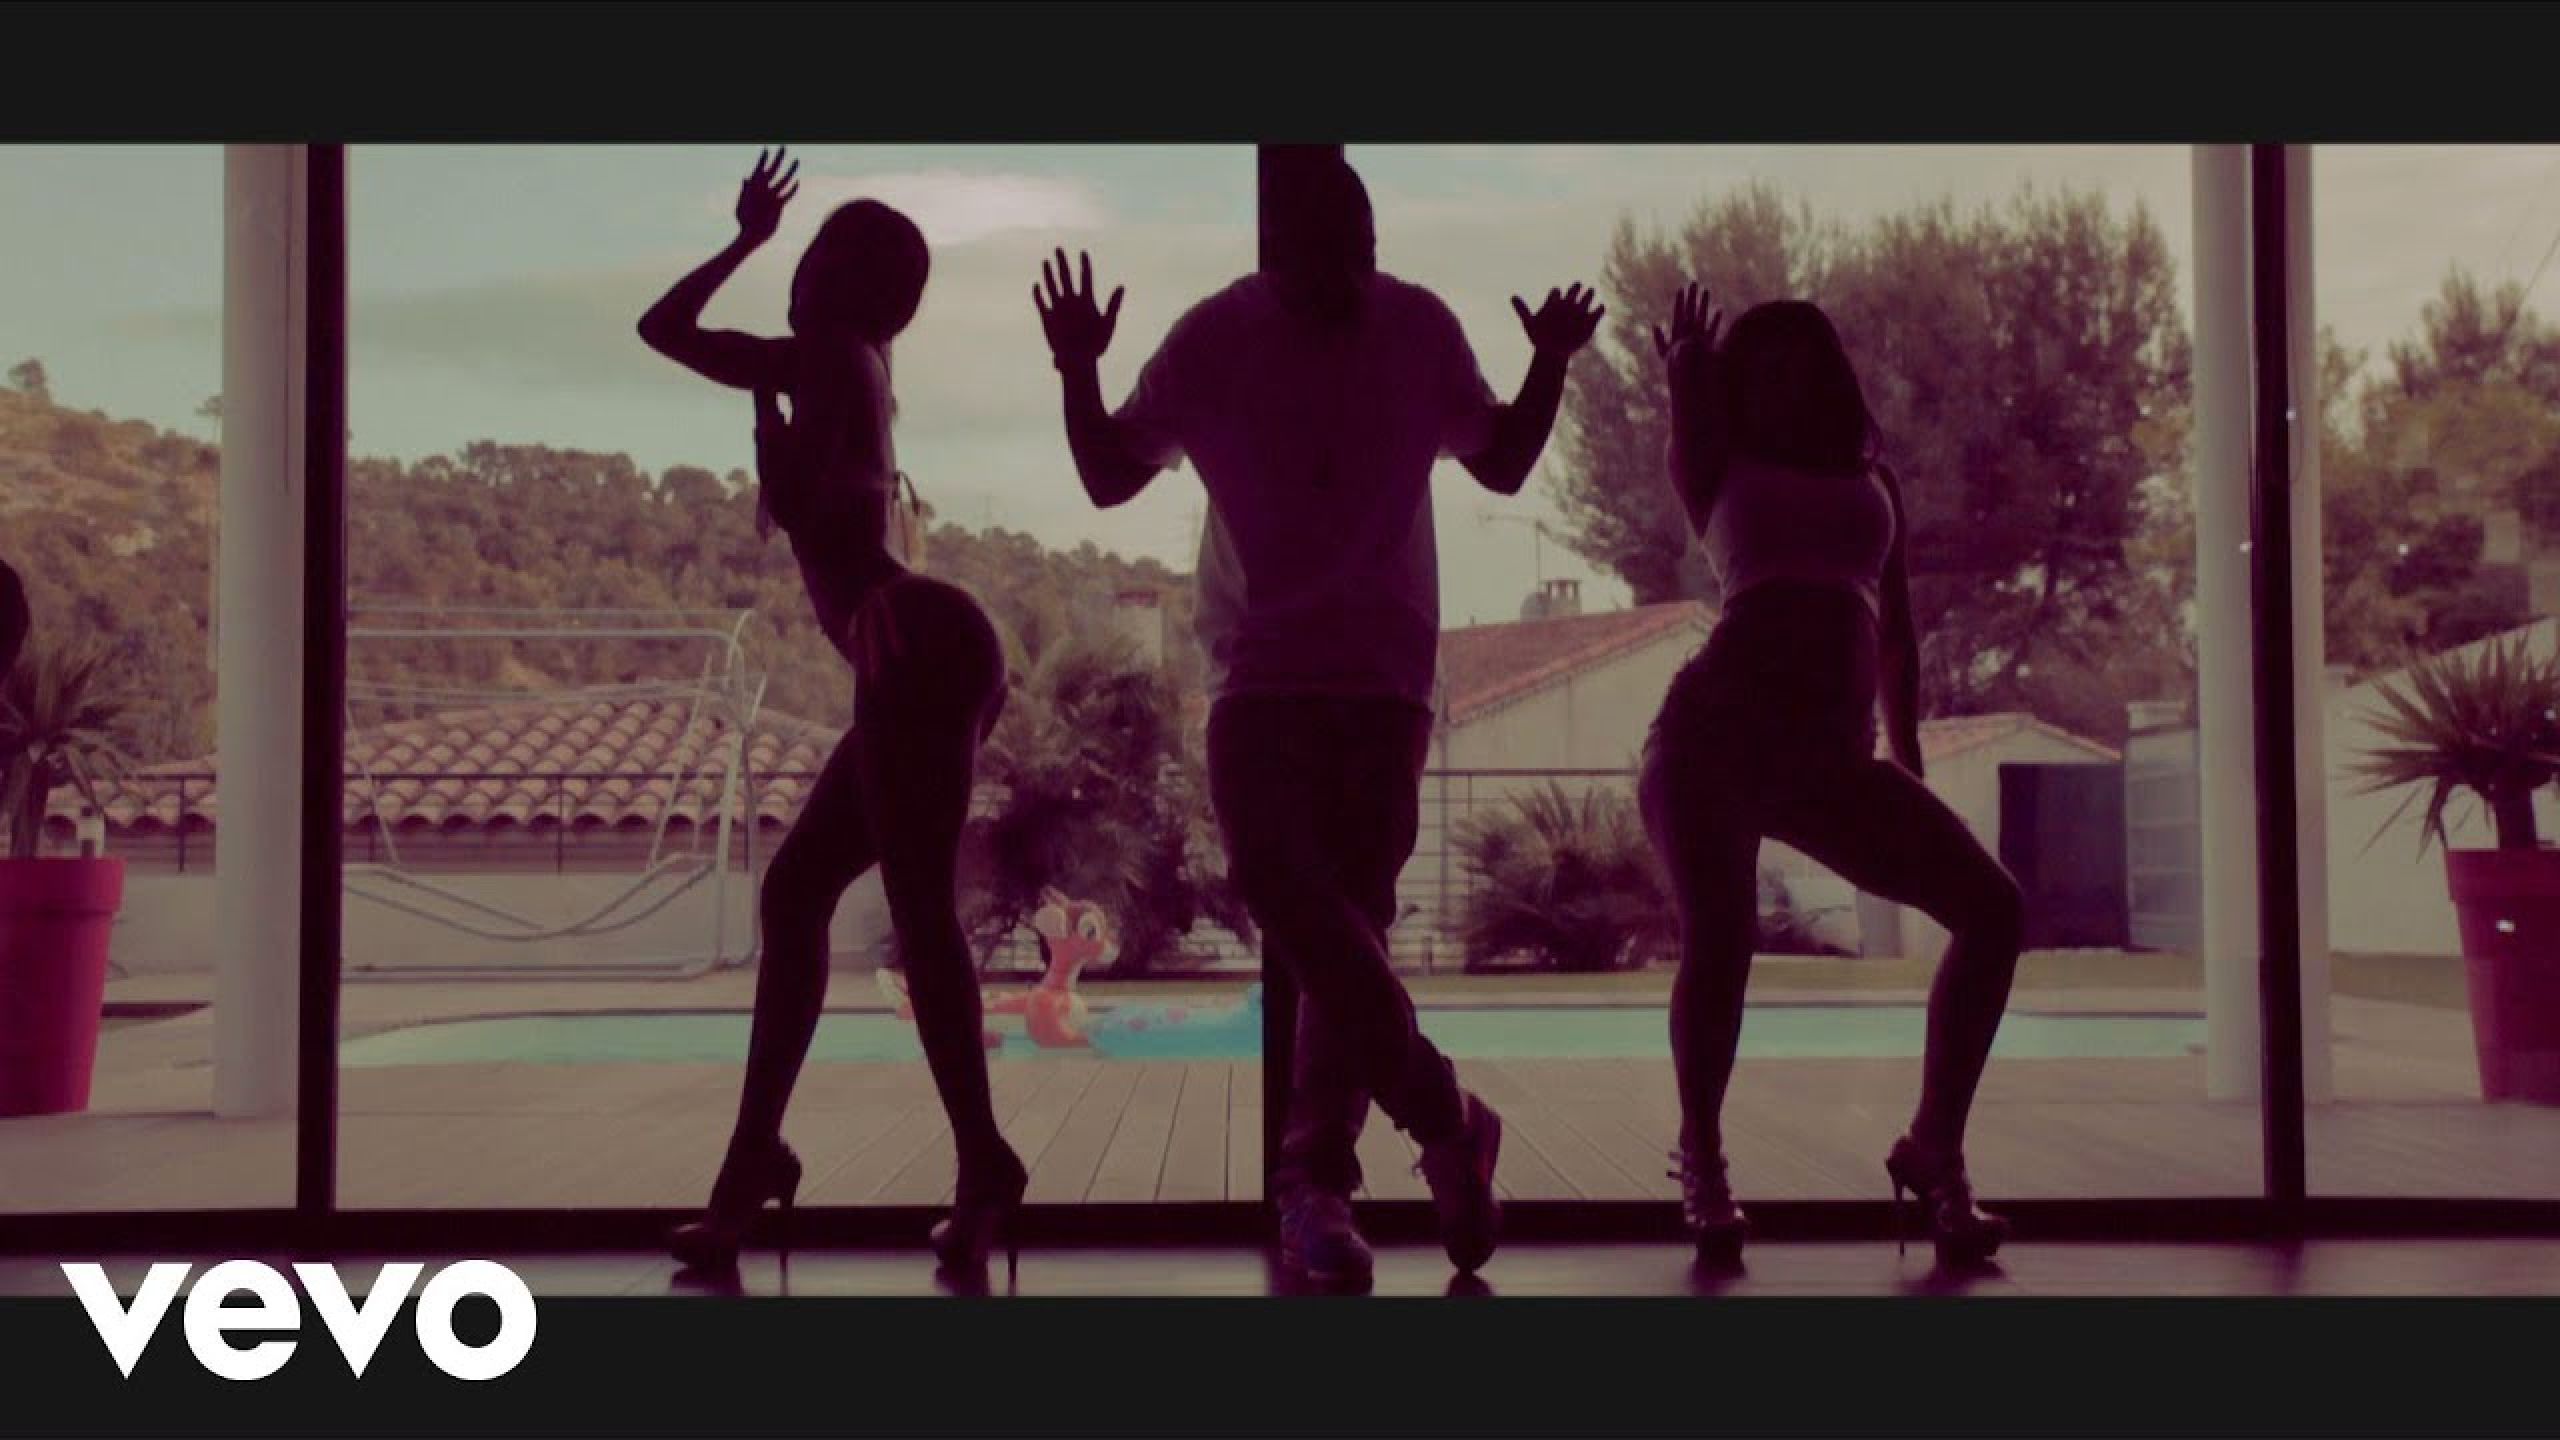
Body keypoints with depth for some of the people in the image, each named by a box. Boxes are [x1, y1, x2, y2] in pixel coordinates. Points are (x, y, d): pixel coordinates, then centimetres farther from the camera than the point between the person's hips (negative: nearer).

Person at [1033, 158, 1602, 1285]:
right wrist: (1078, 375, -11)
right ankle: (1444, 1119, -13)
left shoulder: (1418, 332, 1)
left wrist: (1551, 365, -1)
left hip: (1385, 671, 1)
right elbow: (1110, 479, 6)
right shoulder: (1213, 341, -2)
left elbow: (1501, 466, 14)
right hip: (1258, 670, -1)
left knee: (1349, 918, -3)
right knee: (1274, 878, -21)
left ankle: (1314, 1182, 3)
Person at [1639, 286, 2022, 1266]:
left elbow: (1896, 635, 22)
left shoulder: (1871, 478, 25)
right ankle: (1700, 1154, 3)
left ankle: (1934, 1148, 5)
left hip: (1831, 758, 4)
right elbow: (1690, 371, -1)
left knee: (1992, 908, -7)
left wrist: (1906, 762, 17)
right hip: (1716, 727, -3)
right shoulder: (1722, 476, 18)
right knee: (1719, 935, -21)